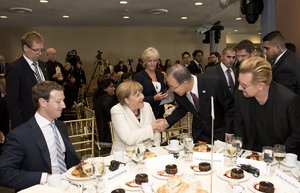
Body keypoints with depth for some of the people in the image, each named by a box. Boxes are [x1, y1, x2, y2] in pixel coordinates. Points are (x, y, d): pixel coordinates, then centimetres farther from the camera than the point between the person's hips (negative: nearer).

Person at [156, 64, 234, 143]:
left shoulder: (213, 83, -30)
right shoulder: (178, 91, -18)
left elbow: (229, 106, -15)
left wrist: (229, 131, -9)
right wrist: (167, 121, -13)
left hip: (219, 131, -3)